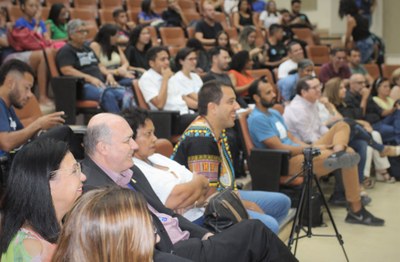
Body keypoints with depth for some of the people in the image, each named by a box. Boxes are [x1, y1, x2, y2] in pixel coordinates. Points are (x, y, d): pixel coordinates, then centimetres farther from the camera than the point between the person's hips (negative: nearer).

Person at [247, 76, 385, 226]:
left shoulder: (274, 113, 19)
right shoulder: (257, 119, -14)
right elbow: (279, 148, -19)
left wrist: (310, 147, -2)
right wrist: (311, 148, -12)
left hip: (298, 152, 11)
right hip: (287, 163, -11)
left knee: (342, 126, 3)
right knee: (349, 156, -22)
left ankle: (337, 152, -27)